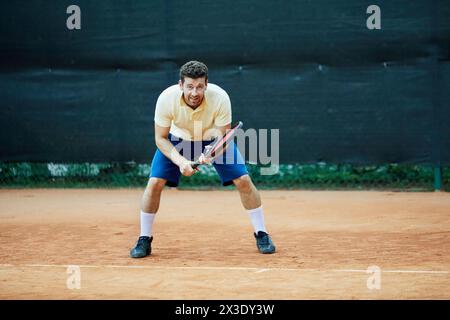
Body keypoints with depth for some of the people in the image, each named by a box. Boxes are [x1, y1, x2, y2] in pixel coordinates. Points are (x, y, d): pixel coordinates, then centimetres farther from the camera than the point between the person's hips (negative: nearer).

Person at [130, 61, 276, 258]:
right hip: (178, 140, 0)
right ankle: (144, 240, 1)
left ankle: (261, 234, 6)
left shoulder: (220, 98, -34)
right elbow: (161, 138, -21)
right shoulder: (166, 99, -33)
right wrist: (180, 161, -37)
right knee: (155, 182, -15)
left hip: (213, 139, 0)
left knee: (243, 181, -12)